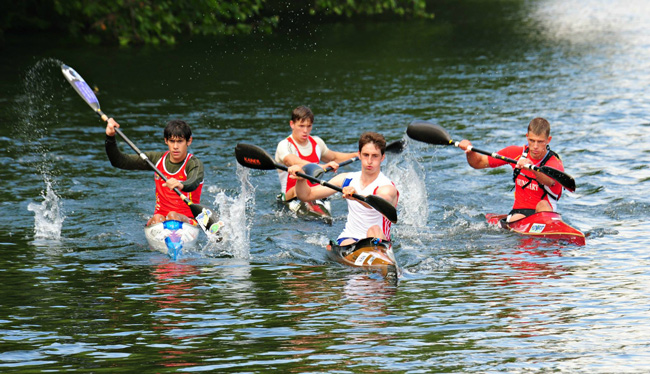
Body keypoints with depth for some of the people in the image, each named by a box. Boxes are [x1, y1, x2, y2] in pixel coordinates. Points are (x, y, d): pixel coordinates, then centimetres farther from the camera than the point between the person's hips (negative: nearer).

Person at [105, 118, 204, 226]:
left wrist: (181, 185, -55)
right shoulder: (158, 159, 9)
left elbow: (193, 183, -31)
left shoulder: (194, 164, -5)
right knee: (157, 219, -31)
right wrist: (110, 138, -9)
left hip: (188, 220, -3)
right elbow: (119, 162, 8)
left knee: (173, 216, -34)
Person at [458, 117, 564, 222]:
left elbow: (549, 180, -38)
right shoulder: (516, 152, 3)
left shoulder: (555, 164, -11)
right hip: (519, 212, 2)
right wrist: (470, 151, -13)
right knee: (516, 221, -33)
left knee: (543, 204, -36)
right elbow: (478, 163, 10)